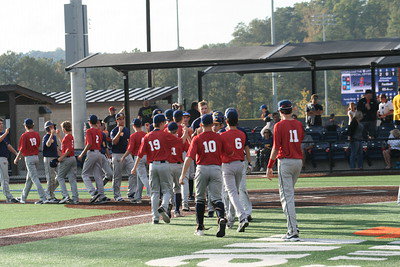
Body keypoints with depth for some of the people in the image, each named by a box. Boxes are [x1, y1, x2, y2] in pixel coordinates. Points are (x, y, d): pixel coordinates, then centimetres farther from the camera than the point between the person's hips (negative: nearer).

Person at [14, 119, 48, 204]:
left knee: (35, 178, -9)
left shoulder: (24, 135, -12)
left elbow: (22, 149, -14)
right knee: (29, 178, 17)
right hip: (36, 157, 7)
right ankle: (23, 198, 27)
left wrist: (17, 159, -3)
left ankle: (43, 198, -17)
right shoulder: (37, 134, 6)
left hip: (29, 158, -7)